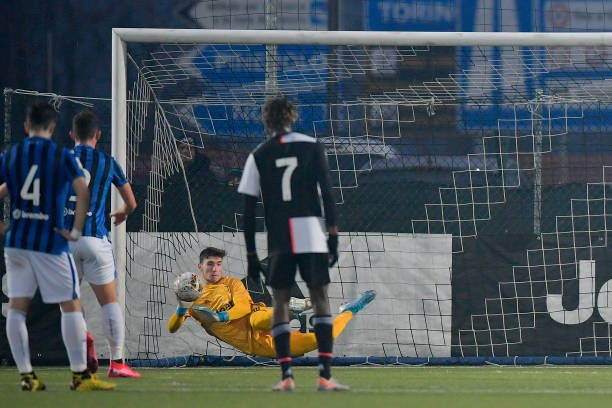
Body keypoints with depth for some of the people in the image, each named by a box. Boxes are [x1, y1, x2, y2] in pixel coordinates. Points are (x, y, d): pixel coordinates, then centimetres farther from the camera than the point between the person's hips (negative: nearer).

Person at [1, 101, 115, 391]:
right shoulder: (62, 157, -5)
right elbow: (83, 193, -17)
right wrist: (76, 231, -10)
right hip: (51, 242, -3)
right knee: (71, 306, 3)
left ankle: (26, 375, 6)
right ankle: (80, 375, 1)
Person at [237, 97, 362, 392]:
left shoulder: (258, 156, 6)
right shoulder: (311, 146, 5)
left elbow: (249, 209, 5)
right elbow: (326, 192, -1)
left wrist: (251, 254, 10)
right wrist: (333, 234, 3)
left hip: (278, 240, 1)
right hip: (312, 233, 0)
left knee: (281, 301, 8)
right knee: (320, 298, 3)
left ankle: (286, 375, -3)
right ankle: (325, 375, -6)